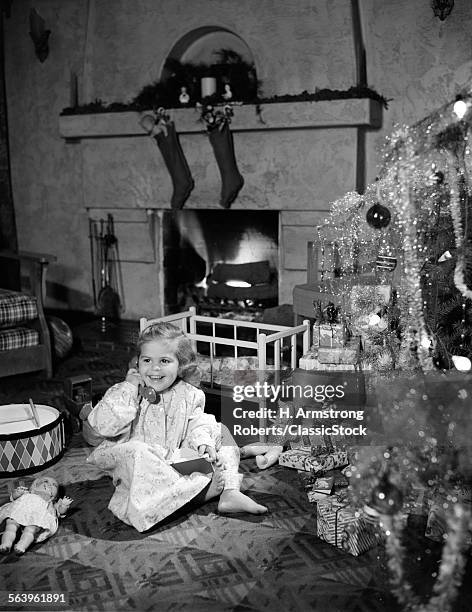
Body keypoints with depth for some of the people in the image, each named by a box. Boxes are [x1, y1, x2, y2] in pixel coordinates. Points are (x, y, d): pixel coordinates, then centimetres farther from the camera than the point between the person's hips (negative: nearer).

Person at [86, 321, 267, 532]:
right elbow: (104, 426, -21)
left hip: (177, 463, 4)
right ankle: (198, 488, -32)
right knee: (134, 452, -38)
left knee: (220, 431, 0)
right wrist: (129, 388, -22)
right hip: (139, 468, -4)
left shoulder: (188, 395, 1)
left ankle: (229, 492, -17)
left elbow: (197, 424, 1)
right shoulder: (128, 393, -9)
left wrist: (204, 443, -21)